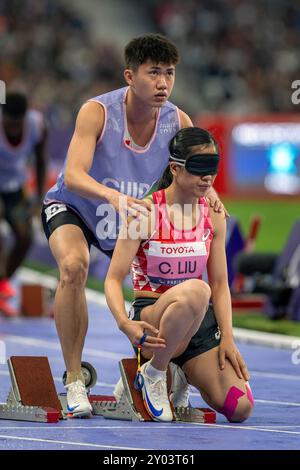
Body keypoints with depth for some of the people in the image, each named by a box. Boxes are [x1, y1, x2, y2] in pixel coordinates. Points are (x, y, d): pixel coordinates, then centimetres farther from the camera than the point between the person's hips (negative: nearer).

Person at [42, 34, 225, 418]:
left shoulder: (178, 122, -17)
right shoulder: (97, 112, -29)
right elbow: (73, 175, -40)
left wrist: (206, 193, -30)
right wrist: (112, 196, -60)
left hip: (129, 217, 5)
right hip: (71, 208, -5)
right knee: (74, 266, -33)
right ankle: (73, 380, -25)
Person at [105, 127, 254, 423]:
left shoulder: (214, 217, 6)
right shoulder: (146, 212, -9)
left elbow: (219, 284, 10)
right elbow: (114, 279, -13)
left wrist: (227, 338, -3)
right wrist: (125, 325, -32)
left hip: (200, 320, 5)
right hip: (151, 314, -5)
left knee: (240, 408, -16)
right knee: (196, 290, -41)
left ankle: (183, 376, 16)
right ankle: (153, 373, -18)